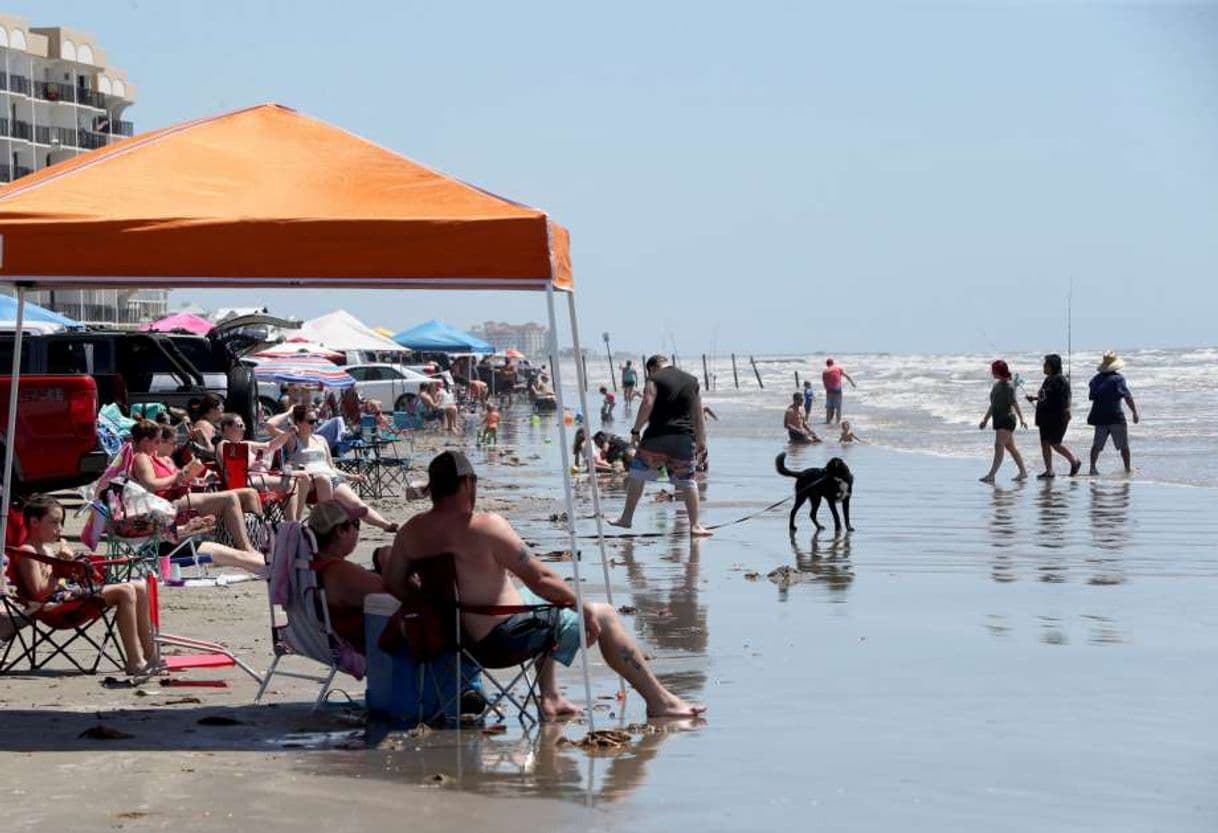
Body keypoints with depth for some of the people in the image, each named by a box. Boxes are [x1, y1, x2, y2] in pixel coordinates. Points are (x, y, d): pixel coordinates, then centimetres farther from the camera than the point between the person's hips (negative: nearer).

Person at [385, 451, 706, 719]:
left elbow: (393, 584, 6)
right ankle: (659, 701, 13)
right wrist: (582, 605, -4)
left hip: (465, 637, 8)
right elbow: (539, 578, -17)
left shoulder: (411, 532, -2)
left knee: (544, 606, 35)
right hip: (507, 635, -8)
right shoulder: (486, 527, -22)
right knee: (603, 616, 7)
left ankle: (551, 698, 37)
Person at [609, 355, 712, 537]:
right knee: (688, 481, 7)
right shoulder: (692, 381, 15)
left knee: (637, 475, 10)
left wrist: (636, 430, -6)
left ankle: (626, 518, 14)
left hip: (657, 436, -3)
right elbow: (699, 415, 15)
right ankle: (694, 525, 4)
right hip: (684, 439, 3)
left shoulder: (654, 380, 1)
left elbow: (647, 405, -12)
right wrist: (701, 442, 18)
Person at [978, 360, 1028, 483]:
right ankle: (1023, 472, 21)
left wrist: (1021, 419, -26)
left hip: (1007, 420, -9)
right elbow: (993, 405, 22)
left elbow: (1015, 403, -19)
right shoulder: (996, 385, 14)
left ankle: (991, 475, -19)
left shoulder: (1008, 386, -12)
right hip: (999, 421, 9)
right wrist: (985, 420, 24)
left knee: (999, 446, -14)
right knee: (1010, 447, 13)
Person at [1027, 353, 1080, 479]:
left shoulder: (1060, 380, -14)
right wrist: (1035, 398, 20)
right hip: (1045, 417, 9)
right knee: (1045, 444, 7)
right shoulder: (1048, 379, 14)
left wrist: (1067, 411, -29)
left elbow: (1065, 398, -21)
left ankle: (1075, 461, 14)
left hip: (1057, 418, -9)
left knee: (1055, 444, -5)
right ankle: (1049, 471, 11)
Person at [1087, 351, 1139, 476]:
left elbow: (1091, 396, 15)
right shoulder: (1118, 378, -10)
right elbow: (1128, 397, -11)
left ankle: (1093, 467, 3)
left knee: (1097, 445, 10)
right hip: (1116, 417, -5)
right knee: (1124, 445, 6)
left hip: (1099, 417, 5)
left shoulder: (1095, 379, 6)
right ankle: (1128, 468, 8)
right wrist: (1134, 412, -4)